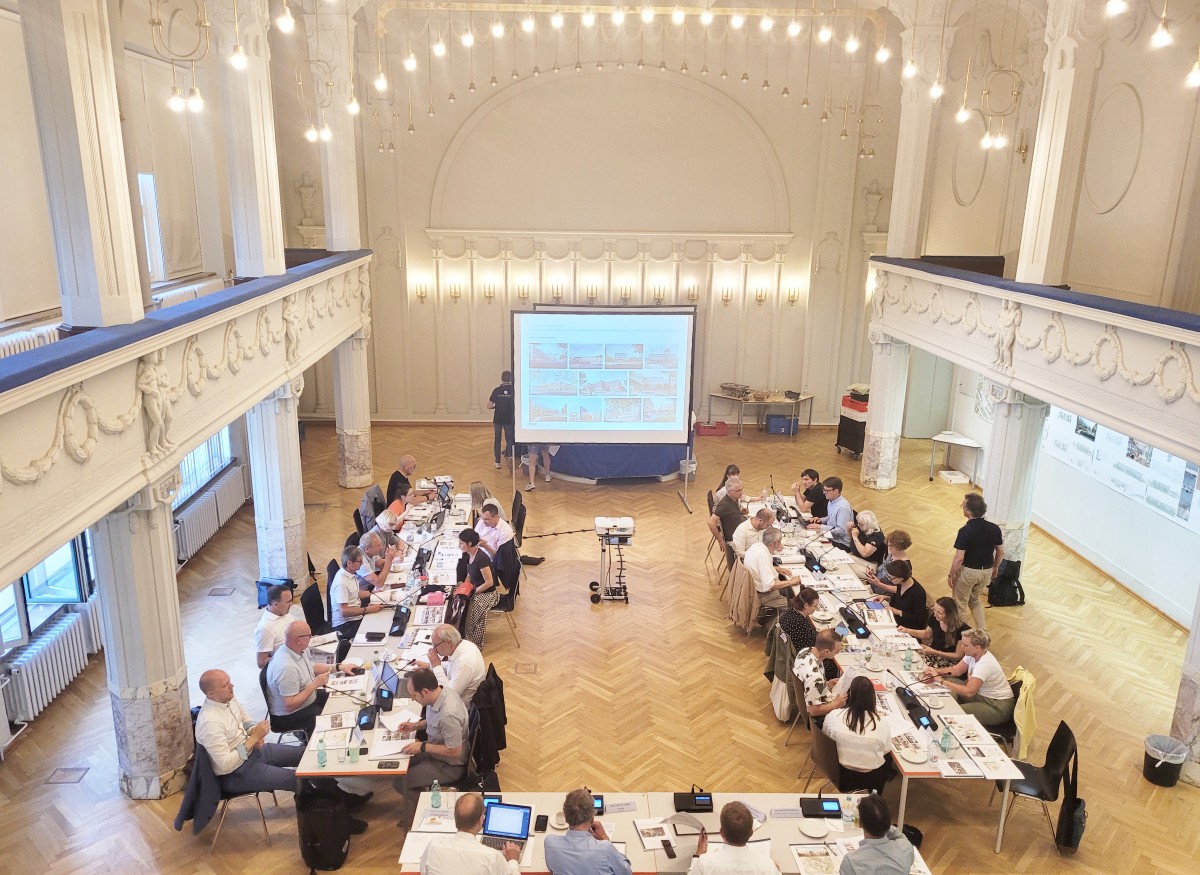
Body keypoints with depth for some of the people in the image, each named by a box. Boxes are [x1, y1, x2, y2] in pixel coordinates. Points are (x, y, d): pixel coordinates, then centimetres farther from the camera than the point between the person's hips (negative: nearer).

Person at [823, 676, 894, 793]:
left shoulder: (833, 716, -22)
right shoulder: (881, 723, -27)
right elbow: (886, 751, -9)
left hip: (844, 775, 2)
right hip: (873, 777, -2)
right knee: (889, 760, 34)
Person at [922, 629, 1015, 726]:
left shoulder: (985, 664, -31)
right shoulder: (973, 654, -5)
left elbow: (969, 692, -37)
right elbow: (956, 669, 5)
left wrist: (941, 680, -33)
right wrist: (935, 671, -13)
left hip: (998, 707, -9)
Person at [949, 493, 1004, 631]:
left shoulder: (965, 531, -23)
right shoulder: (994, 529, -7)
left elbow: (959, 558, -21)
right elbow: (1000, 552, 5)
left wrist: (951, 575, -7)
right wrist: (995, 568, 21)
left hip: (968, 571, -6)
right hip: (987, 571, 6)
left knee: (960, 604, 15)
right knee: (975, 599, 28)